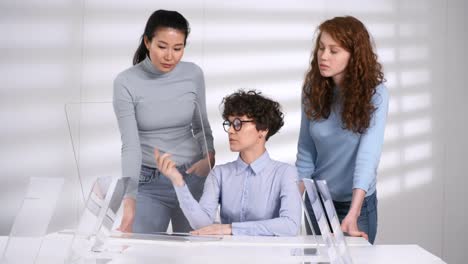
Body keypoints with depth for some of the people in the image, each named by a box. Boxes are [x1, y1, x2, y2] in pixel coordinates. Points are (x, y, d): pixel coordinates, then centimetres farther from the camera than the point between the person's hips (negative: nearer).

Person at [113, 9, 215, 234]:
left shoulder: (193, 74, -4)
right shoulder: (126, 82, -12)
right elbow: (130, 146, -16)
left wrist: (209, 155, -10)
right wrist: (129, 199, -27)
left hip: (193, 177, 2)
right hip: (148, 182, -2)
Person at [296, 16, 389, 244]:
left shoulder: (374, 94, -19)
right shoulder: (313, 90, -7)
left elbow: (367, 156, -29)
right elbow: (306, 153, -1)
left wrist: (352, 216, -38)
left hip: (357, 203, -3)